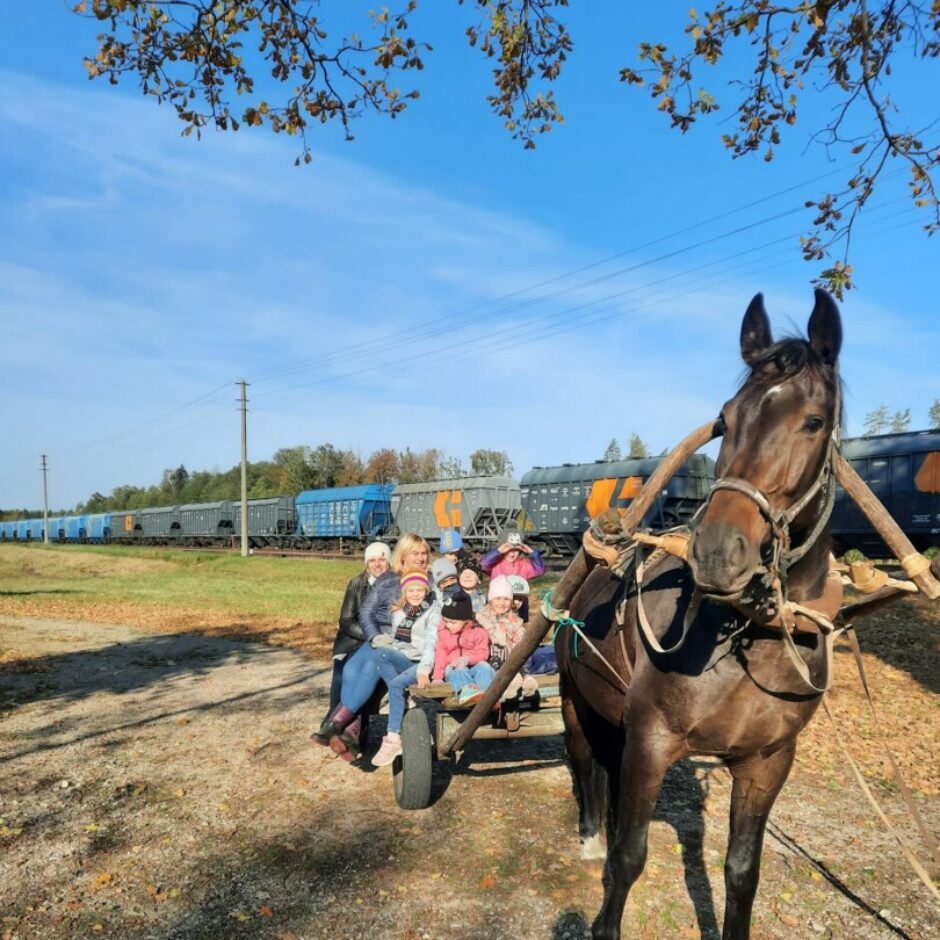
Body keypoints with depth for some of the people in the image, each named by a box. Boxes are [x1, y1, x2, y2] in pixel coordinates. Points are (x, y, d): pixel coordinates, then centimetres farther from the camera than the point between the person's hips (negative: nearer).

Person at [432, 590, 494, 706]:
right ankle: (466, 690, -69)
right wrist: (437, 677, -7)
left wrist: (468, 659, -25)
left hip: (474, 665, 0)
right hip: (454, 668, 0)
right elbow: (441, 655, 4)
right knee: (459, 671, -35)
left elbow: (483, 653, -5)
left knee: (484, 667, -33)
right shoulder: (443, 631, 8)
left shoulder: (478, 631, 1)